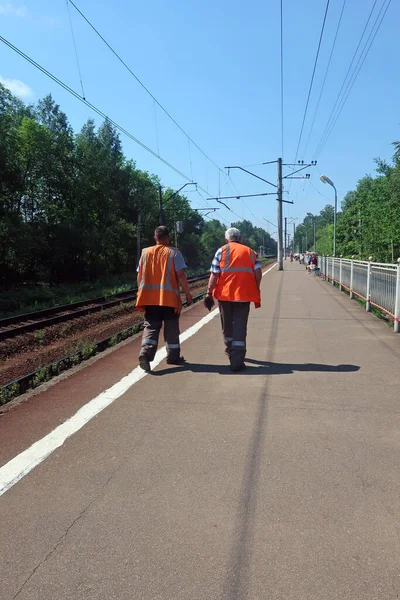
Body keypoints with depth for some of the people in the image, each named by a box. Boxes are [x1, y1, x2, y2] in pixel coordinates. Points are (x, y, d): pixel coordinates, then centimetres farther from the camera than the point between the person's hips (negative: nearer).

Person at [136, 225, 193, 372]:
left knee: (151, 326, 6)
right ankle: (173, 357, 20)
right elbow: (181, 275, -10)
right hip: (169, 297, -2)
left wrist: (141, 293, 20)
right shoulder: (173, 253, -4)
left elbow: (139, 275, 9)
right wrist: (188, 293, -1)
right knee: (171, 328, 10)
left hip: (149, 297, 3)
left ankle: (145, 352, -15)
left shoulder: (146, 252, 6)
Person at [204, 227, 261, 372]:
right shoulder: (249, 251, 10)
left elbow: (214, 274, -5)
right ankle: (237, 360, -7)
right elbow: (258, 272, 1)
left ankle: (230, 350, 39)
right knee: (240, 327, 1)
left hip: (225, 294, 0)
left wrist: (209, 293, -2)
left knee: (227, 325, 18)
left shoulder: (221, 251, 3)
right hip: (243, 295, 0)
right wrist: (256, 290, 14)